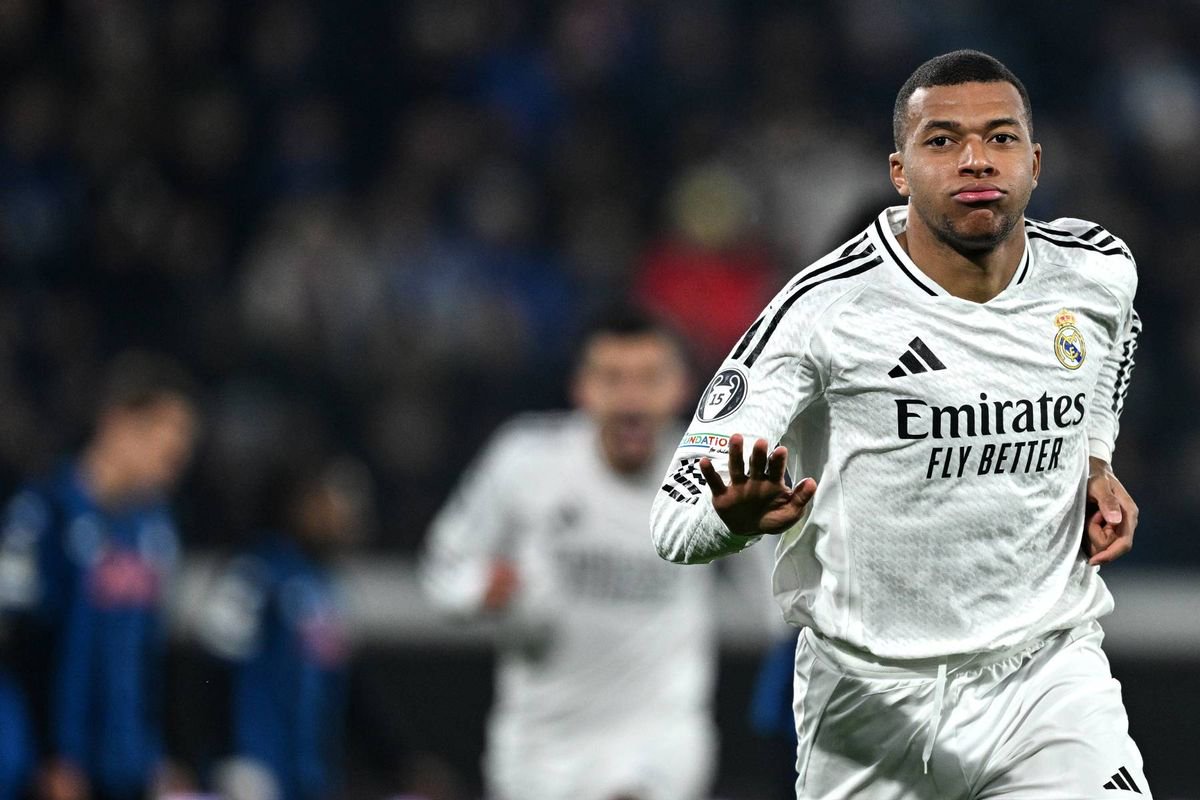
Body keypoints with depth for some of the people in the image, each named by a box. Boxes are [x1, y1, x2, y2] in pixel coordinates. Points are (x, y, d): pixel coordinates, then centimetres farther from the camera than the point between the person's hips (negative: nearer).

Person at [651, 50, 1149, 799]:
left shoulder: (1099, 272, -2)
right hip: (873, 697, -2)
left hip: (1047, 675, 2)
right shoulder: (825, 308, -16)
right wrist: (737, 517, -42)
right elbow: (679, 519, -19)